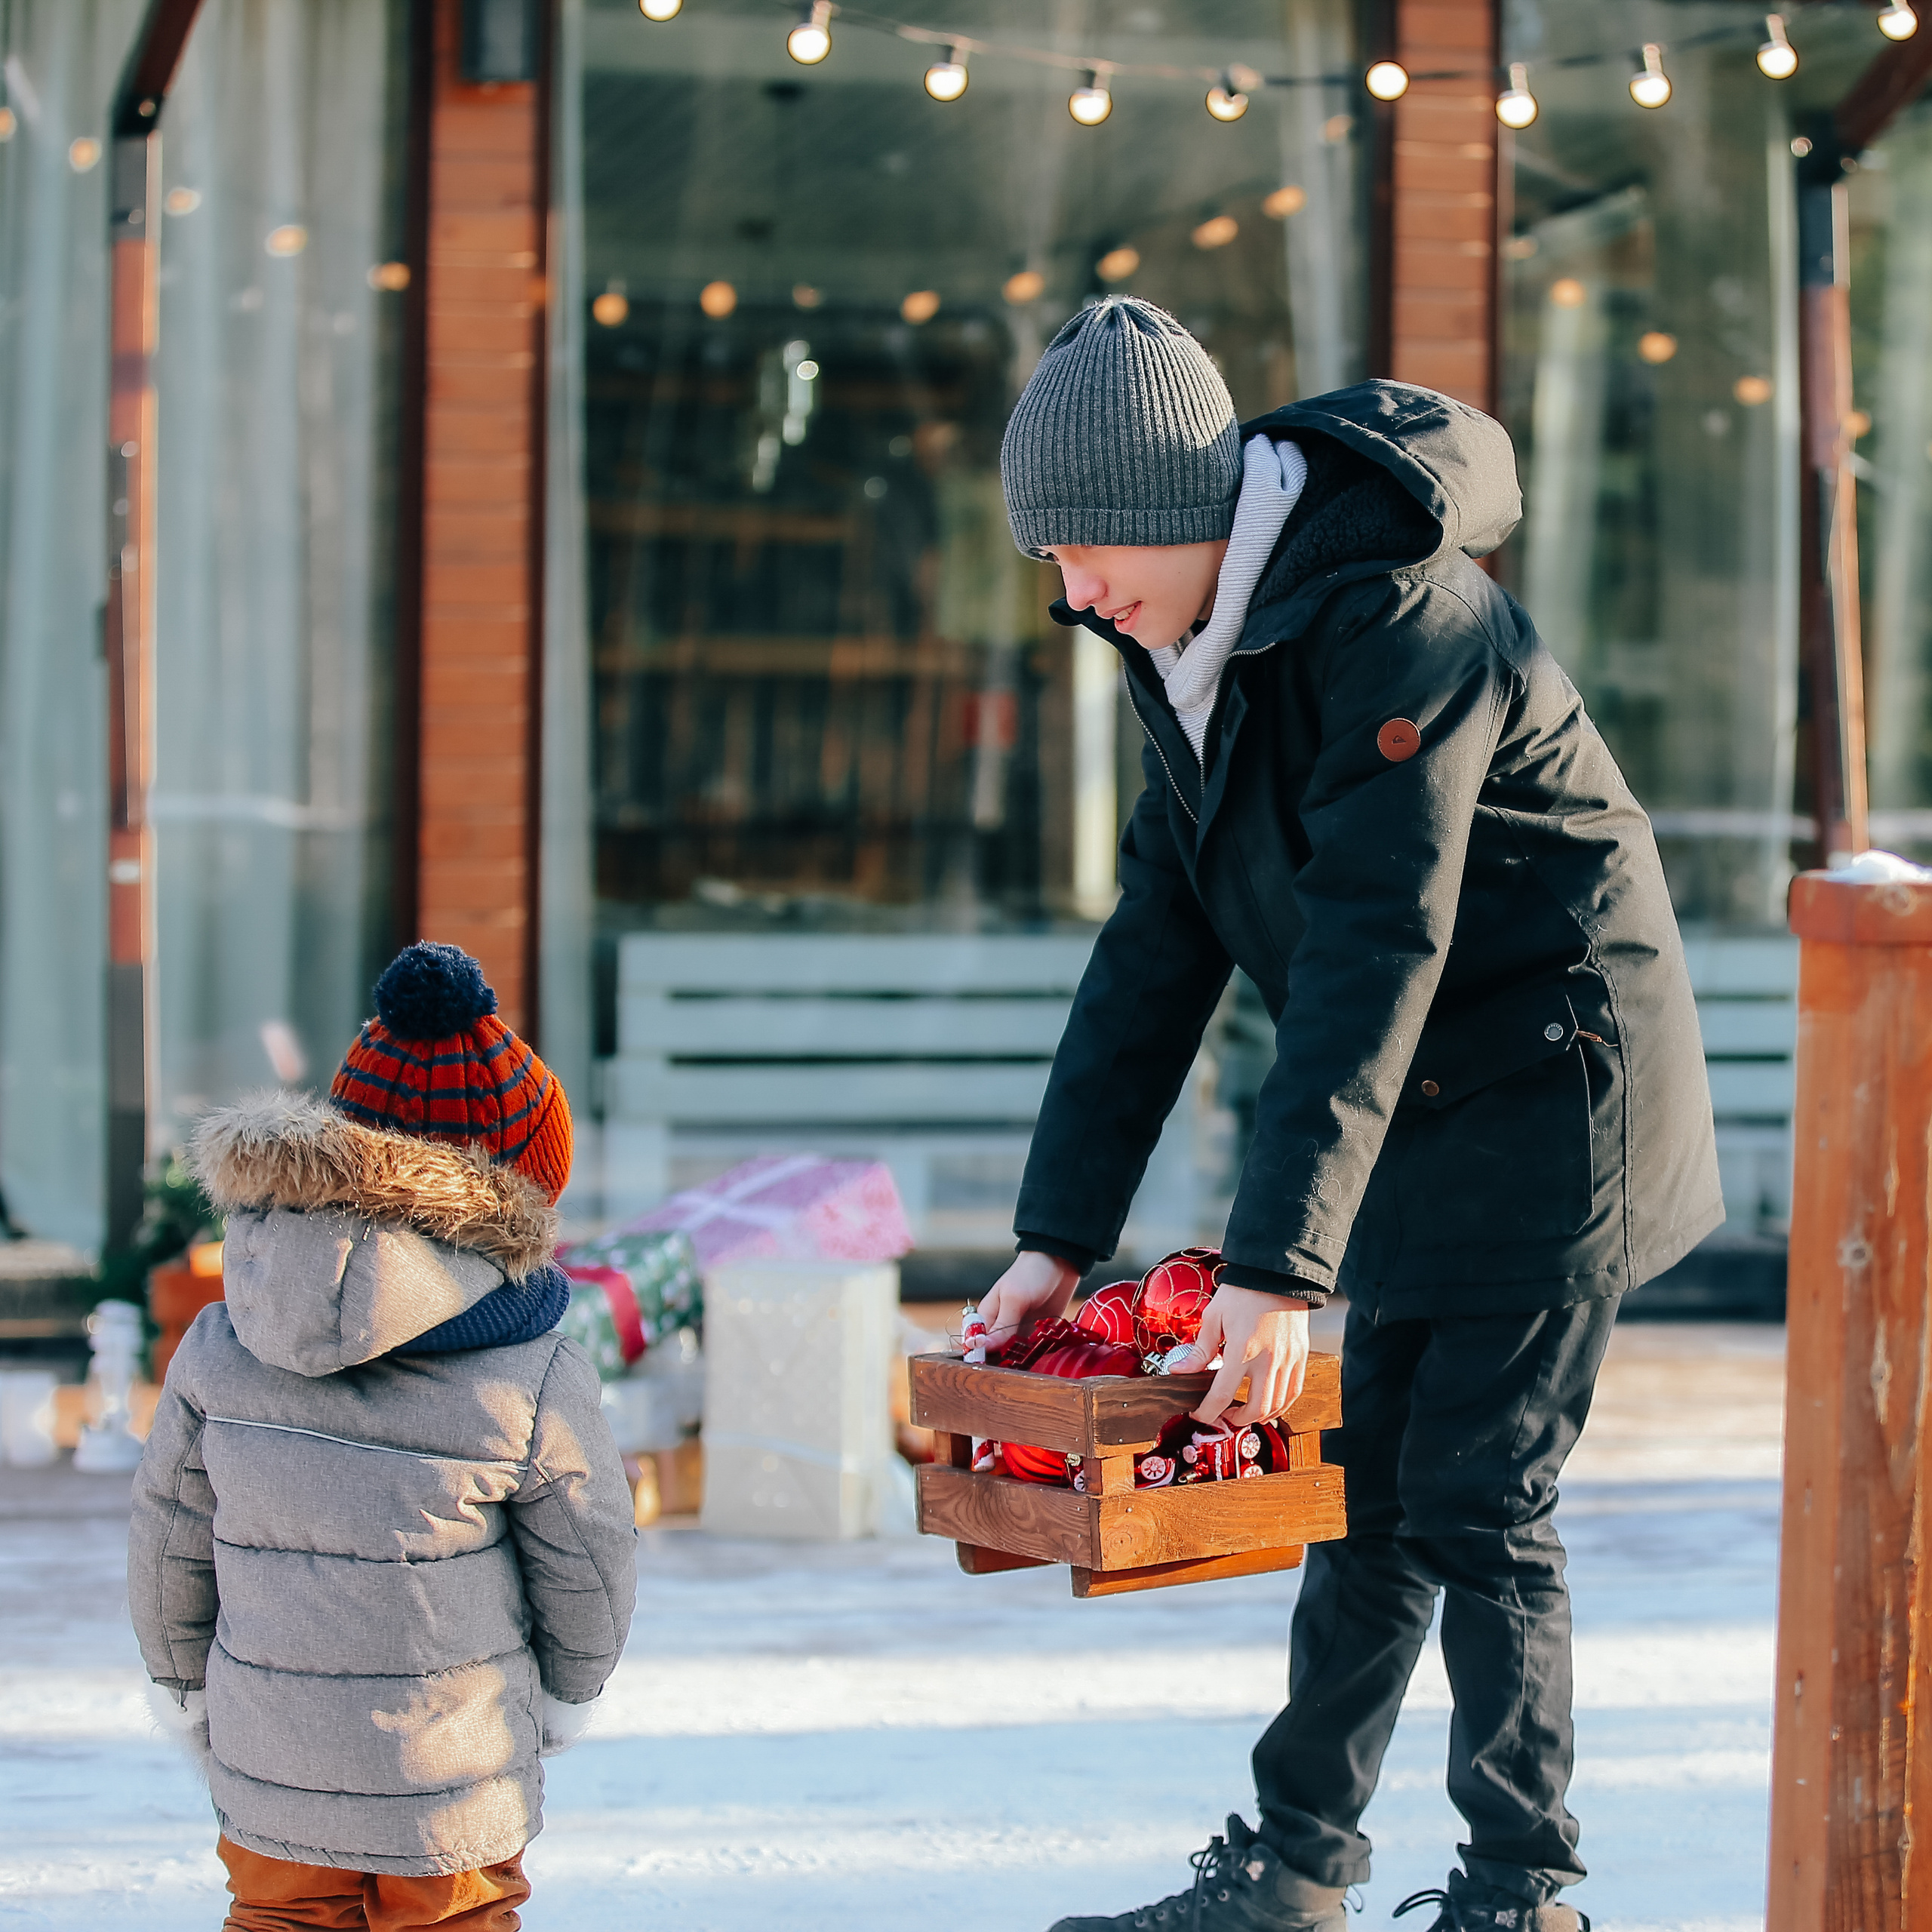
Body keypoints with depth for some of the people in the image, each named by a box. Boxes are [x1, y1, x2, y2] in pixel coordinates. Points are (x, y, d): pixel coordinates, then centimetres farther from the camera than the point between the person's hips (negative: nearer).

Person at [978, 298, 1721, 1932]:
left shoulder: (1391, 621, -24)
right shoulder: (1193, 646, 4)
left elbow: (1374, 957, -28)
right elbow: (1158, 950, 5)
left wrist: (1278, 1264, -30)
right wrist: (1057, 1236, 1)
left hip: (1550, 1089, -8)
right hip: (1419, 1114, 8)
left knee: (1475, 1500, -7)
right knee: (1365, 1489, 11)